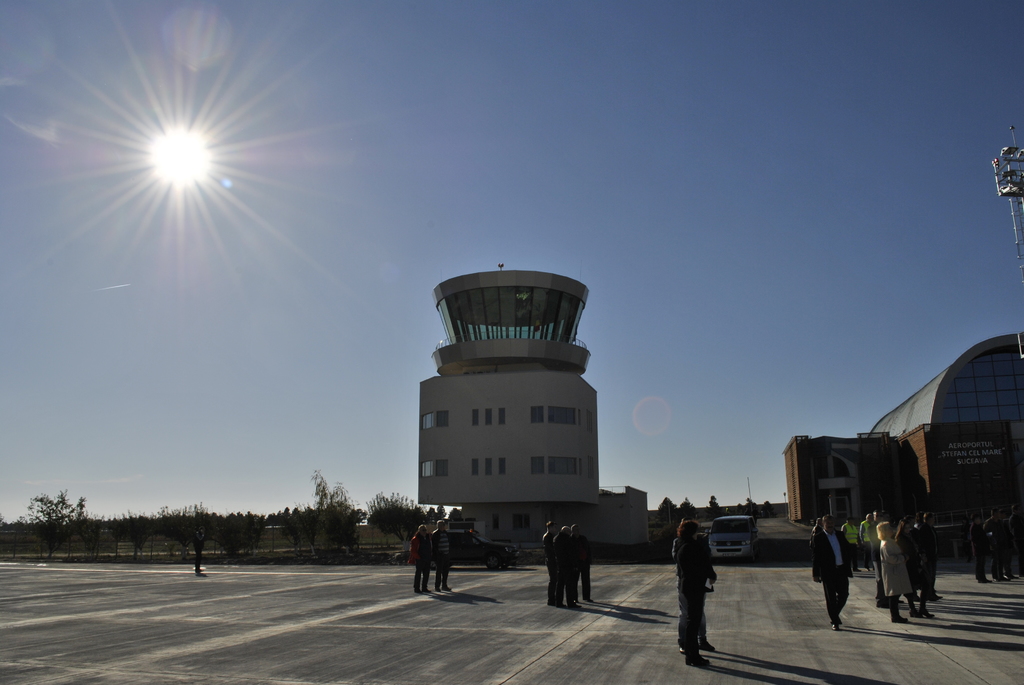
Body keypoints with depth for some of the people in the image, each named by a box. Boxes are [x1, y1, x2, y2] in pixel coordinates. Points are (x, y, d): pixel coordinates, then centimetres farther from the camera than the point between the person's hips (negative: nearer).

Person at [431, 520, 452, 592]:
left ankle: (444, 586, 21)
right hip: (439, 556, -7)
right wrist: (435, 555, -17)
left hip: (446, 555, 7)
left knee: (445, 572, 12)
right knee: (438, 572, -3)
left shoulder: (446, 533, 14)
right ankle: (437, 587, 4)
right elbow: (433, 546, -12)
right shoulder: (435, 534, -8)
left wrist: (449, 553, 15)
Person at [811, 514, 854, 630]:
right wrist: (815, 573, -10)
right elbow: (815, 556, -6)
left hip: (842, 570, 4)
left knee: (844, 594, 8)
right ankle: (834, 621, 12)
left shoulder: (840, 535, 10)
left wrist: (846, 563, 2)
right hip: (827, 572, -4)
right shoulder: (818, 537, -4)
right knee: (830, 598, 2)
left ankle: (834, 614, 31)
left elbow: (849, 550, 19)